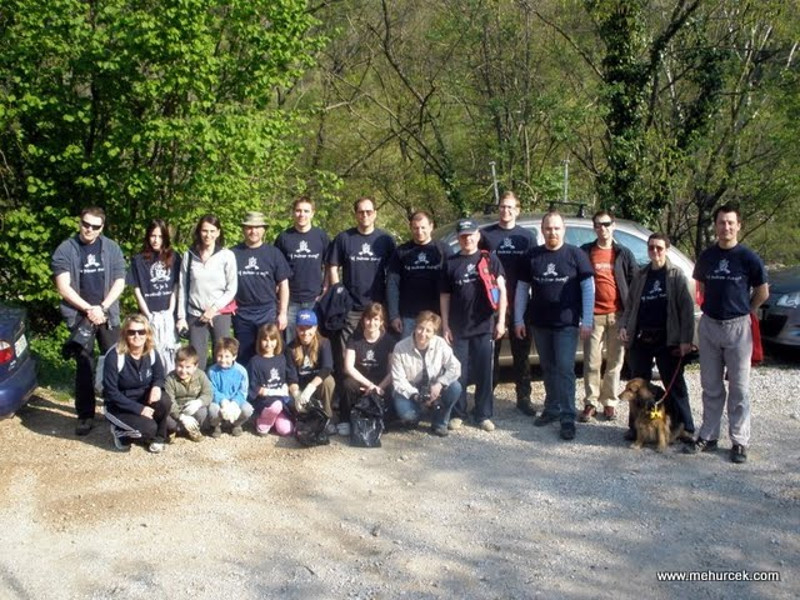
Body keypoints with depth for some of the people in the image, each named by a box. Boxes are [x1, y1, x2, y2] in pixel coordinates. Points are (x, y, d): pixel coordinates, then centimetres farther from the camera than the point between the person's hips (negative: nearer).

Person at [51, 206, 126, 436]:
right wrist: (88, 309, -12)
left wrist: (102, 307, -9)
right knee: (84, 365, 1)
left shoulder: (112, 248, 4)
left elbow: (119, 282, 2)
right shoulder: (65, 249, -3)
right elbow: (63, 287, -8)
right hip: (79, 316, -2)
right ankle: (85, 415, 8)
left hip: (108, 314, 2)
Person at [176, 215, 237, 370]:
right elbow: (182, 288, 6)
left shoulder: (227, 256, -2)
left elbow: (231, 289, 0)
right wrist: (181, 316, 3)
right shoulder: (189, 255, 4)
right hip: (195, 314, 1)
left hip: (220, 314, -1)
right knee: (196, 359, 0)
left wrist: (214, 308, -8)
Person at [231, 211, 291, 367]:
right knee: (244, 357, 7)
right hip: (241, 314, 1)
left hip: (267, 312, -1)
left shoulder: (273, 253, 3)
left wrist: (282, 313, -1)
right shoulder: (233, 253, 4)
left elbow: (283, 284, 4)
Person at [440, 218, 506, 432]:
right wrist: (445, 326, 2)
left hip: (484, 326, -1)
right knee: (459, 373, 4)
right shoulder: (451, 263, 8)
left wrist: (501, 320, -4)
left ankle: (484, 414, 14)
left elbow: (501, 290, 3)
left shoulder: (489, 259, 5)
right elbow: (444, 296, 8)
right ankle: (458, 413, 15)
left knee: (484, 373, 4)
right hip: (458, 328, 1)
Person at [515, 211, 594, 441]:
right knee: (548, 368, 13)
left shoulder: (575, 254, -3)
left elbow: (588, 288, -4)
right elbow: (522, 288, 9)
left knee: (565, 369, -6)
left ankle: (568, 418, -3)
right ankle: (552, 408, 25)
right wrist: (519, 319, 3)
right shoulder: (532, 256, 6)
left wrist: (586, 321, -10)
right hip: (539, 323, 4)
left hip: (567, 323, -3)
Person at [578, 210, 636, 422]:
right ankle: (590, 403, 11)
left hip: (618, 315, 1)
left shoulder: (624, 254, 8)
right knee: (592, 362, 1)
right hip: (593, 315, -1)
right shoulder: (585, 252, 5)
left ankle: (609, 402, 18)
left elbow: (635, 284, 8)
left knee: (615, 362, 7)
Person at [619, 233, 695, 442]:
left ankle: (684, 428, 9)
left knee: (675, 385, 2)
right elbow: (630, 305, 15)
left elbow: (686, 308, -6)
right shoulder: (640, 275, 12)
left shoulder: (676, 275, 0)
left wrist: (686, 339, -12)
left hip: (667, 340, -4)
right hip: (640, 338, 4)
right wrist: (623, 326, -2)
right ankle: (636, 426, 18)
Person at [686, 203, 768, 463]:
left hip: (738, 327, -4)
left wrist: (743, 311, 8)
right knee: (711, 387, 12)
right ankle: (708, 436, 20)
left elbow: (762, 292, 3)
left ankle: (739, 442, 10)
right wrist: (715, 305, 12)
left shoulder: (748, 257, -7)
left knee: (739, 388, 3)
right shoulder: (706, 256, 4)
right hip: (709, 325, 4)